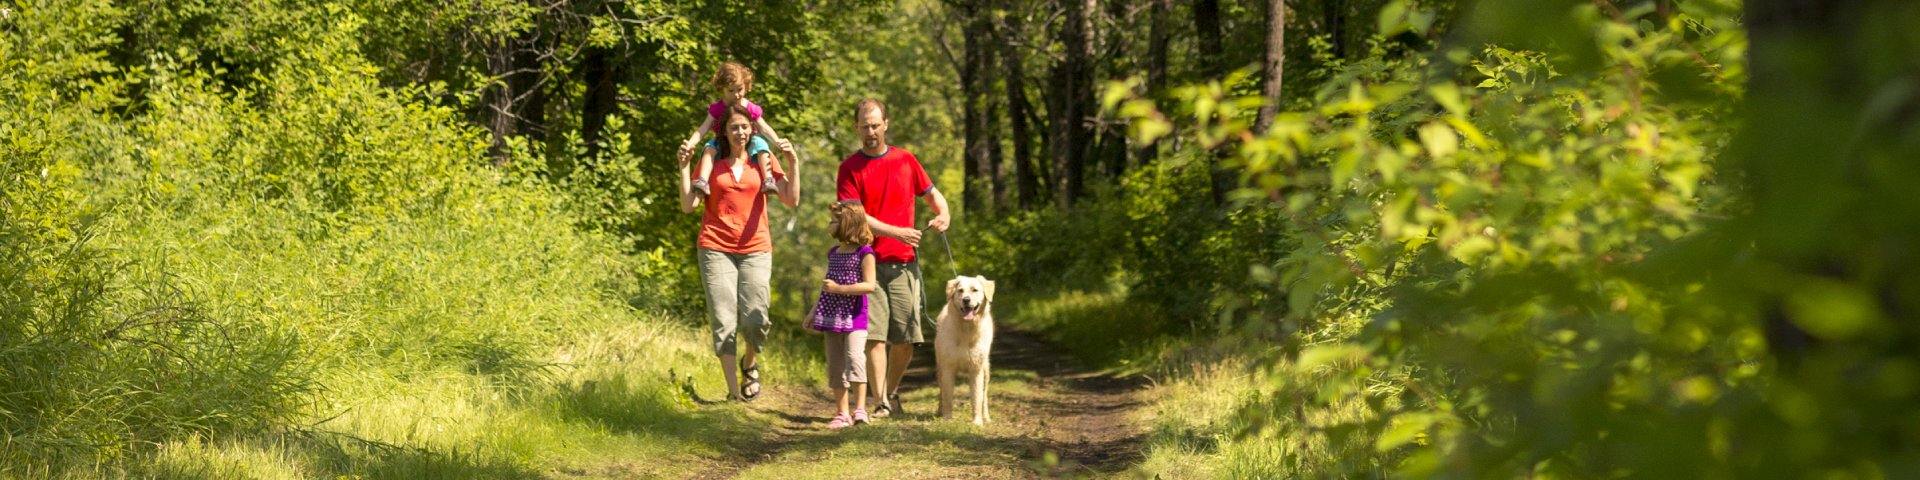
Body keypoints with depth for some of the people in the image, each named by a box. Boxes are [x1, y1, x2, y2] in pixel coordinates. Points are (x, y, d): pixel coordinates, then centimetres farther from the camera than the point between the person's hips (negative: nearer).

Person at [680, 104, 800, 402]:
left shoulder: (763, 160, 8)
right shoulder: (711, 161, 7)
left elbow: (791, 200, 1)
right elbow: (688, 205, 1)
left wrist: (794, 164, -9)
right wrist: (683, 167, -7)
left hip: (755, 249, 0)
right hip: (716, 249, 0)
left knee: (755, 320, -10)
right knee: (724, 323, -7)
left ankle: (750, 362, 23)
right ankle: (734, 391, -1)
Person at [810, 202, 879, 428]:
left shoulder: (864, 253, -7)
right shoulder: (833, 253, 13)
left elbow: (869, 285, -16)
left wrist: (839, 289, -18)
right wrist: (813, 313, 21)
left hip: (854, 317, -7)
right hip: (832, 316, 7)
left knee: (854, 358, -23)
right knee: (835, 367, 6)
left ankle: (860, 408, -19)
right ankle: (842, 413, 12)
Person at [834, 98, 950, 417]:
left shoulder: (906, 160, 10)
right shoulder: (850, 168, 1)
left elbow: (932, 193, 20)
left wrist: (942, 214, -2)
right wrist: (896, 232, -17)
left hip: (903, 264, 3)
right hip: (868, 263, -3)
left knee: (906, 339, 2)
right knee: (874, 336, -10)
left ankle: (892, 390, 25)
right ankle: (882, 403, -7)